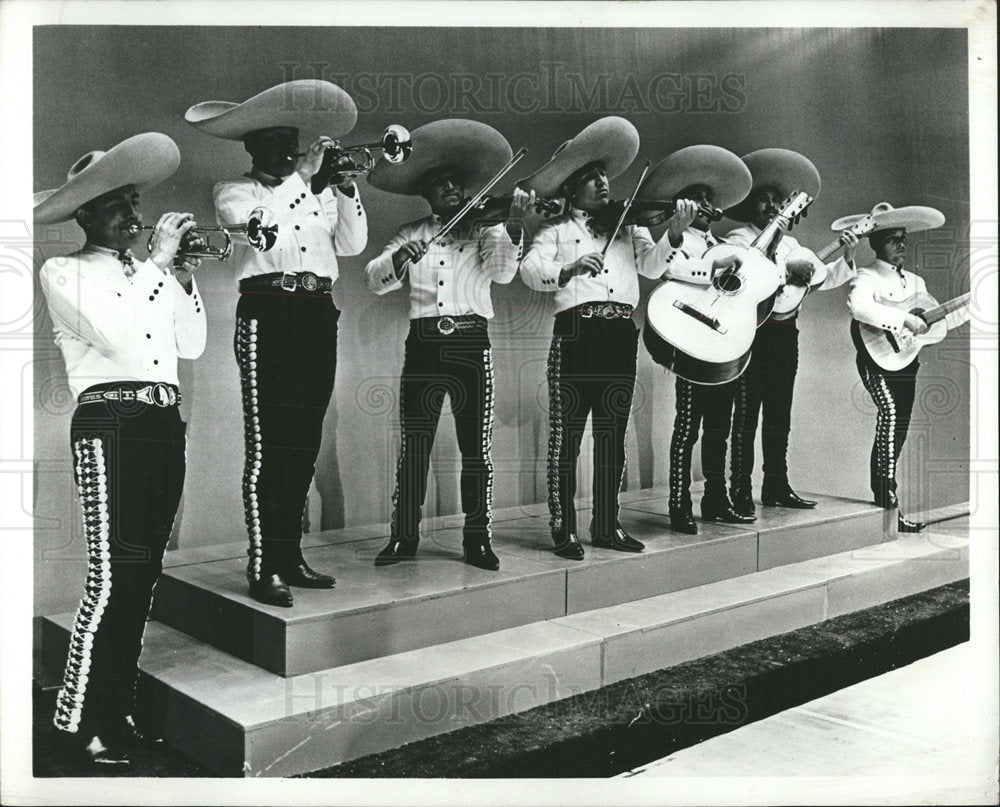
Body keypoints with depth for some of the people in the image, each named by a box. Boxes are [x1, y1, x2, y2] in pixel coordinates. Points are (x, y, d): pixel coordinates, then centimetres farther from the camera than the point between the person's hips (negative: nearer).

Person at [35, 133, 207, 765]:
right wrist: (157, 260, -8)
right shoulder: (64, 273, 4)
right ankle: (78, 719, 2)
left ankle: (120, 710, 16)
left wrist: (183, 275, 7)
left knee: (144, 572, 7)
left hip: (165, 422, 6)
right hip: (110, 422, -6)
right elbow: (114, 335, -13)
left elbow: (192, 346, 13)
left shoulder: (149, 274, 21)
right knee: (114, 574, -11)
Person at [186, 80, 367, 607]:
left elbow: (351, 243, 11)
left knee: (304, 444, 7)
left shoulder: (316, 191, 22)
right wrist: (301, 175, -14)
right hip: (267, 311, -5)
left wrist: (345, 186, 1)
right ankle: (263, 568, -6)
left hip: (318, 315, 5)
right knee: (267, 443, -9)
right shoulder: (234, 191, 8)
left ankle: (290, 556, 15)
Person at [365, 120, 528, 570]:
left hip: (471, 345, -1)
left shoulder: (484, 231, 10)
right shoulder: (411, 235, 14)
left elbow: (502, 272, -9)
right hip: (423, 344, 1)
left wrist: (514, 227, -25)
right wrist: (400, 258, -18)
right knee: (414, 445, 2)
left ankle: (477, 538, 11)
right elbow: (374, 281, 2)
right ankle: (404, 537, 12)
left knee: (475, 445, 1)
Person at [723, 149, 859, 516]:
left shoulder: (790, 244, 19)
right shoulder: (738, 238, -1)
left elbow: (823, 278, 19)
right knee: (746, 415, -5)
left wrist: (846, 258, 2)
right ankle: (741, 493, -2)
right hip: (753, 332, -7)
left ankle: (776, 487, 20)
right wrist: (787, 267, -24)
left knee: (779, 415, 11)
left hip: (785, 332, 7)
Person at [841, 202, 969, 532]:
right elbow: (859, 307, -29)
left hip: (907, 364, 8)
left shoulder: (915, 281, 19)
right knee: (891, 411, -26)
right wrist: (905, 319, -28)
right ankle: (888, 505, -24)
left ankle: (883, 504, 19)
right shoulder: (867, 277, -7)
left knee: (897, 433, 9)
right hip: (878, 360, -8)